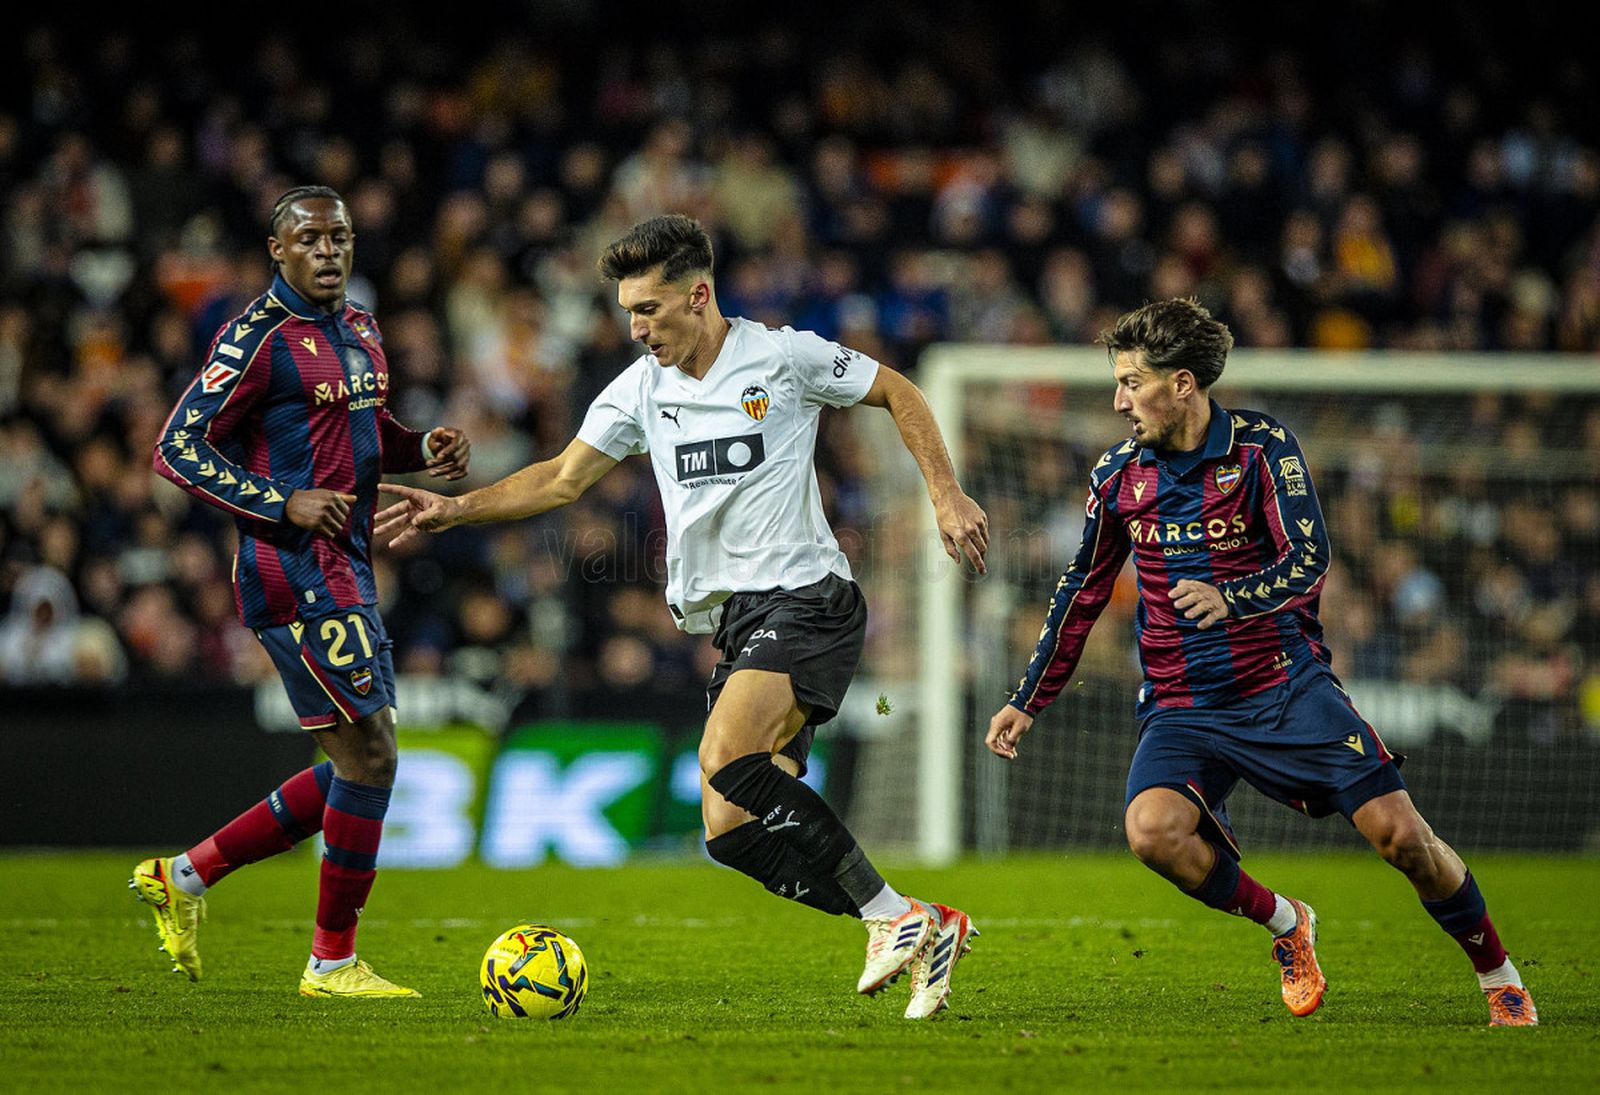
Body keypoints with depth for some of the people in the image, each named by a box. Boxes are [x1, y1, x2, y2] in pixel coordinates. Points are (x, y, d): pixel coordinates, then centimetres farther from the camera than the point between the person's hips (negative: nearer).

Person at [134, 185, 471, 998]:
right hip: (298, 575, -9)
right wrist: (284, 504, -21)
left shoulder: (360, 331, 14)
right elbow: (178, 449, -14)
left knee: (359, 765, 11)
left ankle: (183, 876, 20)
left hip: (346, 574, 9)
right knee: (369, 755, -10)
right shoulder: (259, 338, -12)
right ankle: (333, 961, 0)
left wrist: (422, 448, 7)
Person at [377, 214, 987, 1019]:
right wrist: (456, 509, 6)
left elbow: (896, 392, 8)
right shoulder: (641, 389, 11)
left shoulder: (784, 357, -3)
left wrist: (946, 497, 1)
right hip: (731, 620, 7)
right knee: (734, 828, -7)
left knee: (725, 761, -30)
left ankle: (892, 917, -25)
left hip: (804, 597, -7)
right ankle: (919, 932, 1)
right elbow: (564, 479, 16)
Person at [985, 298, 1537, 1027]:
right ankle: (1284, 924, 1)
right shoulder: (1118, 475, 4)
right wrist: (1028, 701, 16)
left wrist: (1231, 598, -36)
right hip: (1182, 711, 3)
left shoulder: (1261, 446, -7)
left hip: (1287, 686, -2)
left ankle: (1497, 975, 13)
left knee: (1398, 834, -12)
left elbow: (1309, 562, -16)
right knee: (1152, 829, -27)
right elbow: (1082, 591, 16)